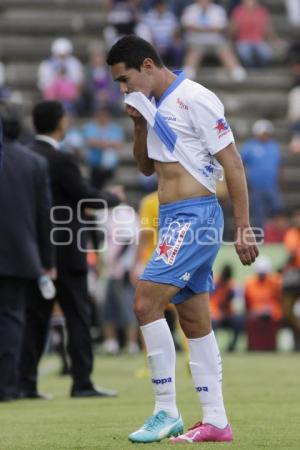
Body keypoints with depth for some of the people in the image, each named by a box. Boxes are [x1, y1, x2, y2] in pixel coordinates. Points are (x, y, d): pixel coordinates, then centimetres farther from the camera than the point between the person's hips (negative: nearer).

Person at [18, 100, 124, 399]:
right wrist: (114, 198, 9)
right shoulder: (61, 160, -15)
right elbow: (89, 198, -10)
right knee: (78, 317, 1)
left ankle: (26, 383, 2)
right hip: (64, 252, -6)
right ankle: (82, 383, -1)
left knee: (34, 318, 7)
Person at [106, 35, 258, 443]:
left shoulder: (194, 100, -13)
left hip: (194, 216, -9)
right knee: (195, 323, 8)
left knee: (146, 302, -17)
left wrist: (243, 227, -16)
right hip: (173, 220, 9)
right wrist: (140, 125, 5)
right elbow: (147, 167, 23)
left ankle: (166, 412, -11)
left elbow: (232, 164, -13)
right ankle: (216, 422, 11)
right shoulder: (154, 106, 13)